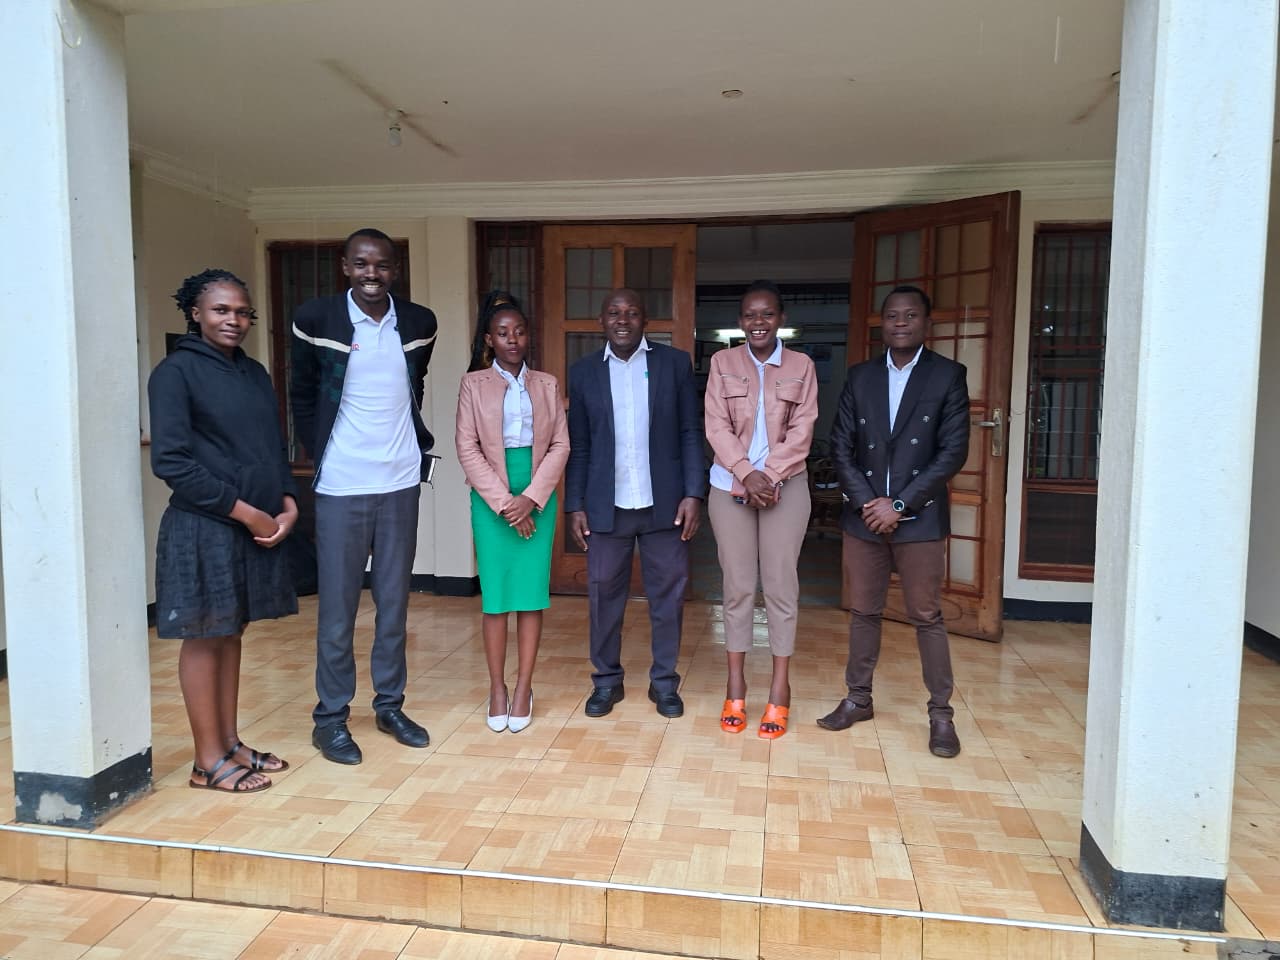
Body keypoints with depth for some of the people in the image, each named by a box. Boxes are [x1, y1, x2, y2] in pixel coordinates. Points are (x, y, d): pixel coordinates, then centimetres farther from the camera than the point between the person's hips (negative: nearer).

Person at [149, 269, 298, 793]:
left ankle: (230, 743, 24)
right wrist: (245, 512, -15)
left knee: (231, 634, 14)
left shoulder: (254, 373, 12)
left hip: (259, 525, 6)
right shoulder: (175, 372, -7)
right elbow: (171, 460, -14)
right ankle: (209, 760, 13)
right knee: (204, 637, 3)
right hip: (204, 527, -6)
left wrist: (287, 504, -1)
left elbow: (274, 447, 16)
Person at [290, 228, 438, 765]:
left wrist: (416, 442, 9)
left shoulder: (418, 323, 3)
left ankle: (390, 704, 24)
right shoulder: (316, 319, -4)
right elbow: (302, 396, 6)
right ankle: (331, 716, 17)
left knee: (394, 600, 11)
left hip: (401, 482, 3)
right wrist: (319, 455, 2)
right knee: (338, 605, 3)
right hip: (340, 485, -3)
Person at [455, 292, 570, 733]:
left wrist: (531, 497, -9)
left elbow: (560, 445, 3)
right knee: (495, 592, 2)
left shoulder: (547, 384, 8)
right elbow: (467, 448, -3)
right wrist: (503, 501, -11)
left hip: (538, 497, 1)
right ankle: (497, 686, 14)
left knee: (532, 590, 2)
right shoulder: (473, 384, 3)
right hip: (491, 497, -1)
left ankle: (524, 686, 12)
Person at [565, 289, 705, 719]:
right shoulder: (583, 372, 6)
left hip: (664, 503, 0)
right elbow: (577, 445, 6)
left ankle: (664, 681, 23)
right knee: (604, 593, 8)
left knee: (668, 594, 8)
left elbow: (690, 434, 1)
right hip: (606, 505, 1)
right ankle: (606, 680, 25)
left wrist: (693, 494, -7)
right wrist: (574, 506, 1)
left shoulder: (676, 363, 2)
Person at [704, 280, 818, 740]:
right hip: (730, 485, 0)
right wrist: (746, 474, -15)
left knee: (781, 585, 2)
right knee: (737, 586, 5)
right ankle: (735, 685, 16)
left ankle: (780, 689, 13)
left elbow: (801, 431, -3)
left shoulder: (801, 366, 4)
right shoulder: (723, 362, 3)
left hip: (785, 485, 0)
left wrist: (768, 476, -13)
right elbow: (716, 426, -3)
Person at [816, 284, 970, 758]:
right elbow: (841, 446, 4)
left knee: (927, 617, 5)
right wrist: (867, 501, -8)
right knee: (864, 612, 13)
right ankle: (858, 699, 27)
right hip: (864, 516, 3)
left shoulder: (948, 376, -2)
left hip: (919, 518, -3)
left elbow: (953, 451, -8)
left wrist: (899, 504, -13)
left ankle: (940, 713, 18)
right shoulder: (860, 377, 7)